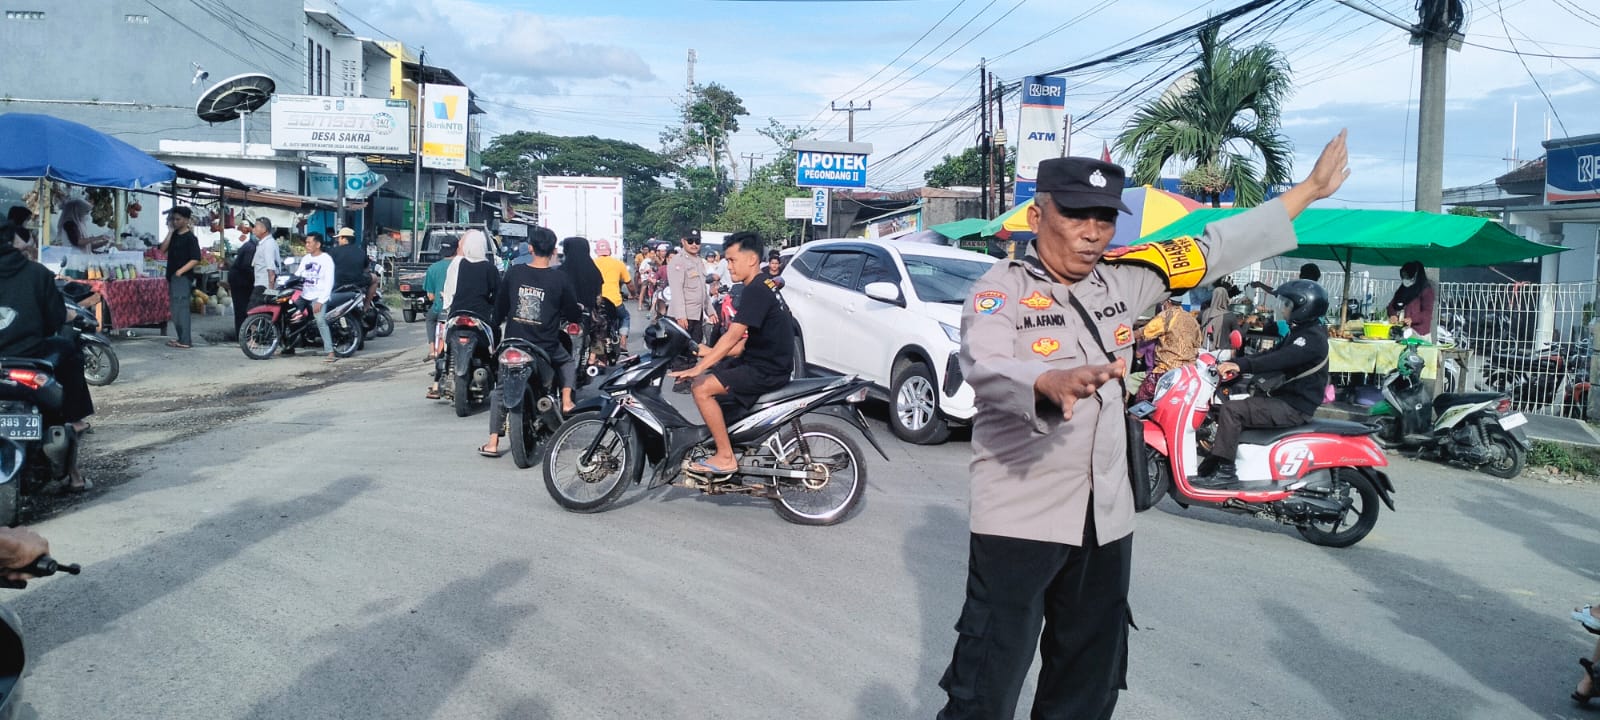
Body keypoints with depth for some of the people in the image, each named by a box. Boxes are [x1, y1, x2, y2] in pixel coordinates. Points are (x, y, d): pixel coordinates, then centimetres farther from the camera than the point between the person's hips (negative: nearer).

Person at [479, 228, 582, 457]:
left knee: (500, 389, 17)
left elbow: (499, 307, 9)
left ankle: (492, 443, 12)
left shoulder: (513, 273, -1)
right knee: (569, 362, 29)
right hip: (546, 348, -2)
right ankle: (566, 403, 10)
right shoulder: (560, 279, -7)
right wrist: (578, 314, 24)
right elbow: (573, 314, 1)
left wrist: (496, 323, 27)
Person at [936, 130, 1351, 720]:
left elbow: (1214, 250, 15)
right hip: (1019, 518, -6)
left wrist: (1308, 189, 18)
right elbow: (985, 369, -30)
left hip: (1106, 518, 6)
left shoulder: (1121, 280, 7)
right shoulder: (1001, 290, -11)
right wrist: (1052, 382, -50)